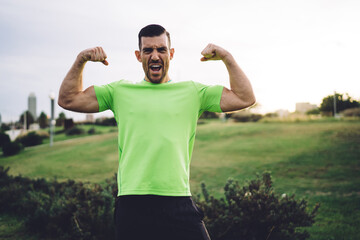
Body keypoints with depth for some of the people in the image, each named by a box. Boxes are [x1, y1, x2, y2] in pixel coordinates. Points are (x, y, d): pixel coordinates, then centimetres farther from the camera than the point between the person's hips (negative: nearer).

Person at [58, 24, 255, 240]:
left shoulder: (193, 92, 13)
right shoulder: (120, 91, 14)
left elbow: (245, 99, 10)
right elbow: (68, 100, 16)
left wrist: (226, 57, 6)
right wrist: (81, 60, 7)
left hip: (179, 203, 0)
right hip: (132, 205, 0)